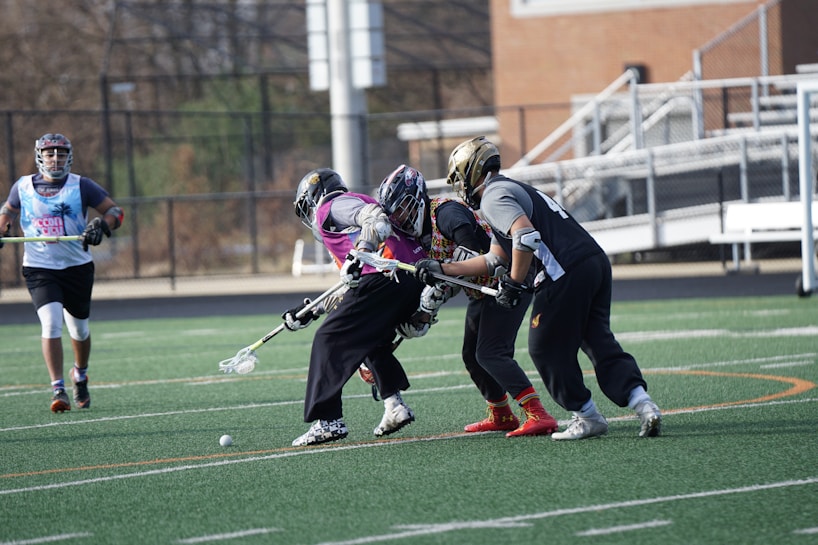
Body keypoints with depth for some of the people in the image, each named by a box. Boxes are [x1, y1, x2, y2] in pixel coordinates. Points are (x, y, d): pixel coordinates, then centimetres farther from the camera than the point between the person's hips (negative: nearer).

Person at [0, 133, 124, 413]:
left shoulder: (81, 186, -2)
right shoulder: (23, 187, 4)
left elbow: (114, 211, 0)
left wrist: (102, 225, -20)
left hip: (77, 266, 1)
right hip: (40, 268, -1)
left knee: (79, 329, 13)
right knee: (51, 323, -19)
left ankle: (80, 375, 42)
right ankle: (58, 389, -18)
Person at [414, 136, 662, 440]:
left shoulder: (493, 196, -1)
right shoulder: (511, 190, 30)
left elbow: (526, 236, -19)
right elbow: (495, 260, 31)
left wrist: (514, 284, -8)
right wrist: (442, 268, 34)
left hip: (568, 272, -9)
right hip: (596, 262, 9)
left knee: (547, 349, 5)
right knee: (600, 344, 8)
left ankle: (588, 417, 10)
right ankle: (643, 405, -7)